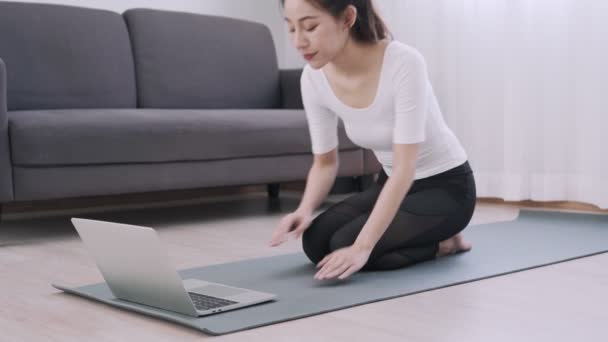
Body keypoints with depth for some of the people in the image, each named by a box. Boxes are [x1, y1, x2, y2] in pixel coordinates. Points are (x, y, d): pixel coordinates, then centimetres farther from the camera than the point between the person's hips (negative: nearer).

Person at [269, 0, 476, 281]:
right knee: (316, 242, -13)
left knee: (345, 246, -24)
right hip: (392, 184, 6)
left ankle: (442, 242, 2)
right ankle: (429, 237, 10)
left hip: (446, 186, -6)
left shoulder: (403, 64, -31)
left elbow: (405, 168, -33)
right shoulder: (313, 79, -13)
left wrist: (362, 247, -39)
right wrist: (304, 210, -21)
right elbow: (325, 162, -2)